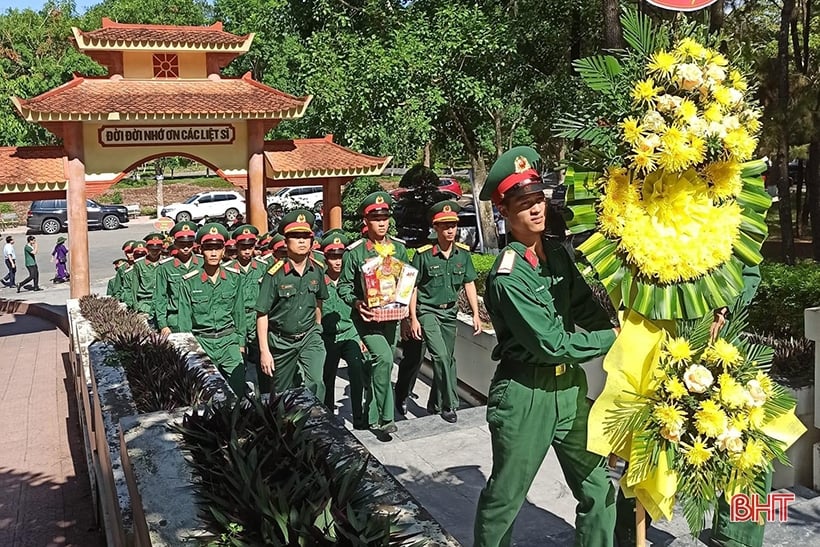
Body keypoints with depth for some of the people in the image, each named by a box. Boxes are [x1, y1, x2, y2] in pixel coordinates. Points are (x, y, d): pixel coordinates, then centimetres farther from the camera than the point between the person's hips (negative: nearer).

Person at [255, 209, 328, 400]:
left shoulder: (317, 269, -4)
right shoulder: (275, 274, -16)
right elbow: (262, 314, -13)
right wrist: (264, 351, -15)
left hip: (309, 336, 2)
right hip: (281, 340, -2)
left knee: (315, 383, -20)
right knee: (281, 392, 13)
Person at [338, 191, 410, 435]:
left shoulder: (399, 248, 7)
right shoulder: (355, 252, -6)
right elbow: (343, 286, -2)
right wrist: (356, 303, -19)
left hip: (392, 316, 5)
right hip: (367, 316, -5)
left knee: (380, 364, 12)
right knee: (383, 357, -23)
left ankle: (373, 417, 27)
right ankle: (385, 416, -13)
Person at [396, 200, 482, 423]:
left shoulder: (463, 253, 0)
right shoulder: (423, 254, -12)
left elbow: (469, 285, 8)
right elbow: (412, 288, -7)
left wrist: (475, 315, 4)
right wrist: (413, 319, -10)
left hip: (450, 312, 5)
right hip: (427, 311, -5)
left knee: (447, 359, 10)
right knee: (441, 356, -18)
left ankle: (435, 404, 25)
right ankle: (449, 405, -7)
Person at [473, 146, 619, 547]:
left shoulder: (557, 254, 5)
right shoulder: (508, 276, -19)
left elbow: (587, 309, 8)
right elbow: (551, 344, -20)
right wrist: (613, 339, -11)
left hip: (570, 384, 7)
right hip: (525, 393, -7)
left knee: (599, 488, 12)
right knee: (504, 498, 9)